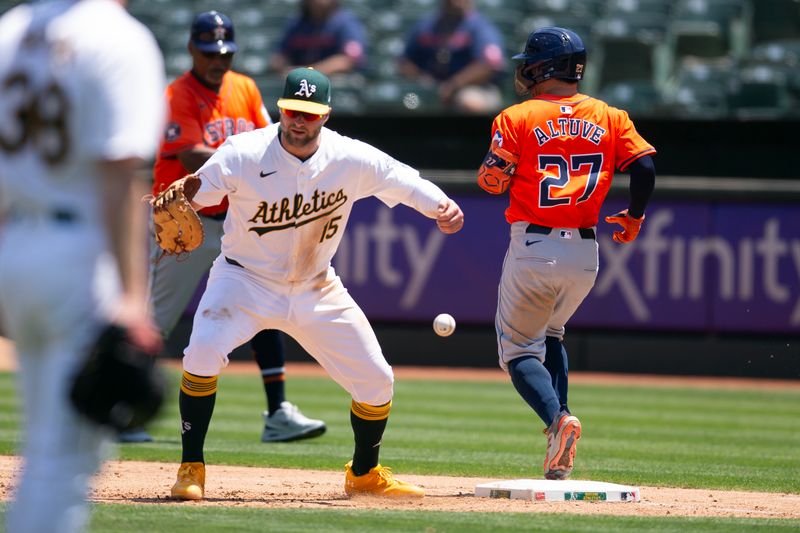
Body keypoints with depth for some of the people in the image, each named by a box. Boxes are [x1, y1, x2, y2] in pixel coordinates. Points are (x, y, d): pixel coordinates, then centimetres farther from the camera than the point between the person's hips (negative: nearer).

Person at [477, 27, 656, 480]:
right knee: (550, 335, 25)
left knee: (518, 348, 7)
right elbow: (645, 165, -3)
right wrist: (635, 217, 13)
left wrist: (498, 151, 15)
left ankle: (557, 418, -24)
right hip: (585, 252, 4)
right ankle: (560, 457, 12)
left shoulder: (517, 119, -4)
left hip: (533, 246, -4)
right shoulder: (609, 118, 5)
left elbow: (493, 182, -7)